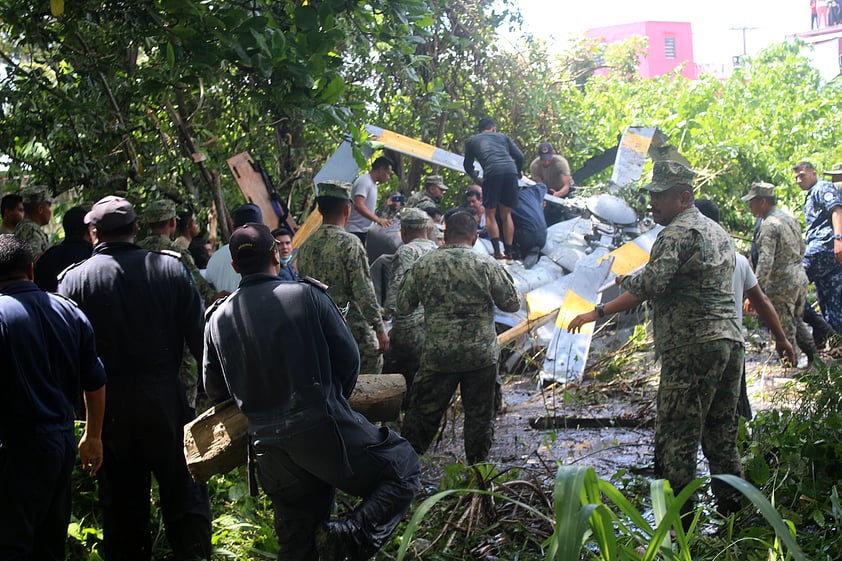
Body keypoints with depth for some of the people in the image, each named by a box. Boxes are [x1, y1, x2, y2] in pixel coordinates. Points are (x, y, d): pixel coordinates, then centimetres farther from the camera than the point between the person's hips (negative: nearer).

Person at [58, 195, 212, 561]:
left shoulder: (74, 279, -5)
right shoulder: (170, 267, -5)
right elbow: (198, 334, -5)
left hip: (109, 405, 0)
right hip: (166, 398, 0)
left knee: (122, 502, 12)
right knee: (184, 491, 10)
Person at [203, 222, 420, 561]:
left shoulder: (218, 318, 3)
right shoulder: (307, 295, -7)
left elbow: (215, 390, 12)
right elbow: (348, 357, -2)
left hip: (269, 447, 5)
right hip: (323, 429, -4)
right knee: (403, 469, 11)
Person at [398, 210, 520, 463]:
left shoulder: (423, 265, -4)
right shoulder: (487, 265, -8)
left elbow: (403, 307, 3)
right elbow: (512, 304, -1)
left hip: (438, 355, 1)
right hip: (482, 356, 0)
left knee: (422, 413, 11)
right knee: (479, 417, 12)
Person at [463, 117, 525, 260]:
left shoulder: (472, 141, 24)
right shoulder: (502, 137, 28)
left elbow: (468, 166, 30)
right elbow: (519, 156, 20)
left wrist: (474, 175, 52)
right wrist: (519, 172, 38)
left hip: (492, 172, -2)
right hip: (510, 170, 3)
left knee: (490, 214, 7)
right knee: (506, 214, 14)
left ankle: (497, 252, -6)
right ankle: (508, 252, 12)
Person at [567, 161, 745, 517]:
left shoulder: (677, 233, -9)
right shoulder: (717, 231, 21)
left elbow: (651, 285, -22)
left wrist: (598, 312, -19)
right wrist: (631, 282, 30)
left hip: (692, 348, -9)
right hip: (731, 341, 9)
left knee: (676, 441, -5)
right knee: (722, 438, 13)